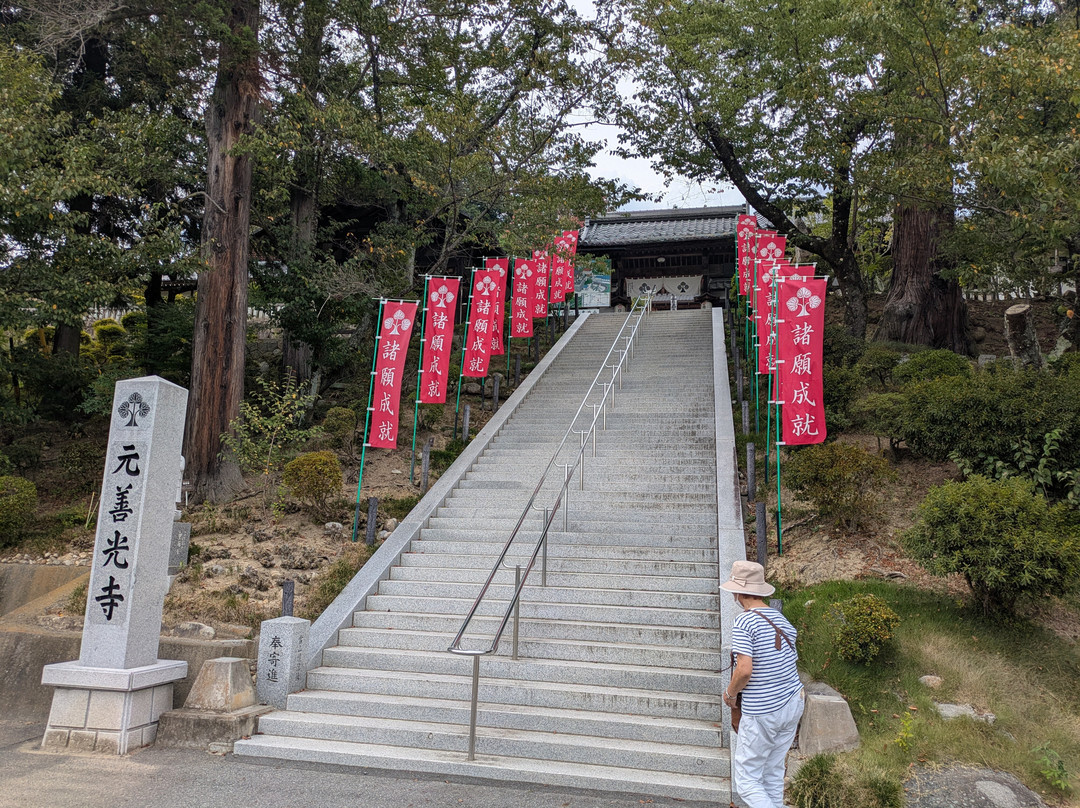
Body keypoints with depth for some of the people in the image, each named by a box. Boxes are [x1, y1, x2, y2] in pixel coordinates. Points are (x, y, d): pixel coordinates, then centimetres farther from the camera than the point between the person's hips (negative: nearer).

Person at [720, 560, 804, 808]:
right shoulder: (782, 620, 7)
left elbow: (745, 670, -26)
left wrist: (730, 692, -7)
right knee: (773, 773, 20)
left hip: (762, 713, -8)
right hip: (794, 703, 8)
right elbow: (790, 663, 13)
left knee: (745, 779, 4)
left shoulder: (744, 622, -17)